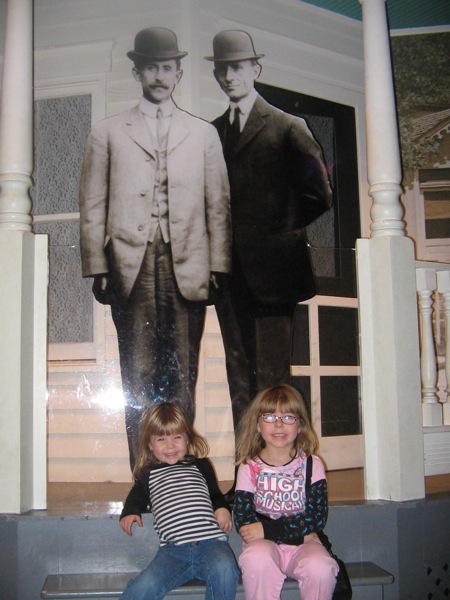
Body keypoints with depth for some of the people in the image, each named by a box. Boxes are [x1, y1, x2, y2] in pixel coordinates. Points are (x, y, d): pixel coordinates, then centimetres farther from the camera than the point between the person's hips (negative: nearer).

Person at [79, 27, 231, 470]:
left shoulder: (203, 134, 17)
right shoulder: (107, 134, 14)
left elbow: (218, 206, 11)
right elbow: (92, 208, 9)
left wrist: (218, 266, 1)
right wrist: (97, 268, -1)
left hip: (187, 268, 1)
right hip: (132, 267, 0)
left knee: (182, 376, 1)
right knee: (138, 376, -1)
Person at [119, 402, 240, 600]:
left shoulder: (200, 465, 22)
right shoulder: (148, 474, 21)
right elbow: (137, 497, 30)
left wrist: (222, 508, 7)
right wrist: (130, 512, 7)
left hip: (211, 541, 1)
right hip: (173, 549, -1)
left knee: (224, 570, -32)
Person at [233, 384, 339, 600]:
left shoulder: (311, 465, 3)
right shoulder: (250, 468, 1)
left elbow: (317, 516, -6)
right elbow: (243, 520, -7)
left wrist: (268, 529, -15)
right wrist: (298, 532, -13)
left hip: (303, 544, 1)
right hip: (264, 544, -1)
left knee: (320, 567, -31)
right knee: (257, 558, -34)